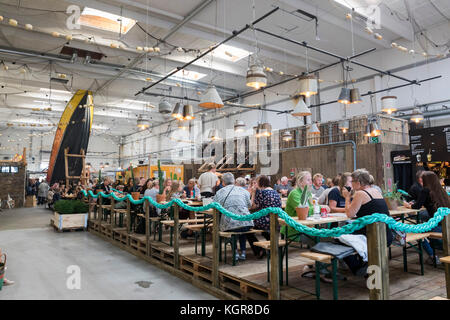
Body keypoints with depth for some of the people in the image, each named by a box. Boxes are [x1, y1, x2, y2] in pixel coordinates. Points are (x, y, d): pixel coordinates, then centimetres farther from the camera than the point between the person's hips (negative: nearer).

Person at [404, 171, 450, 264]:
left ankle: (433, 257, 14)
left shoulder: (426, 190, -7)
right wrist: (414, 204, 29)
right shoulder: (440, 190, 12)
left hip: (439, 226, -7)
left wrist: (408, 205, 17)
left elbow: (417, 206, -4)